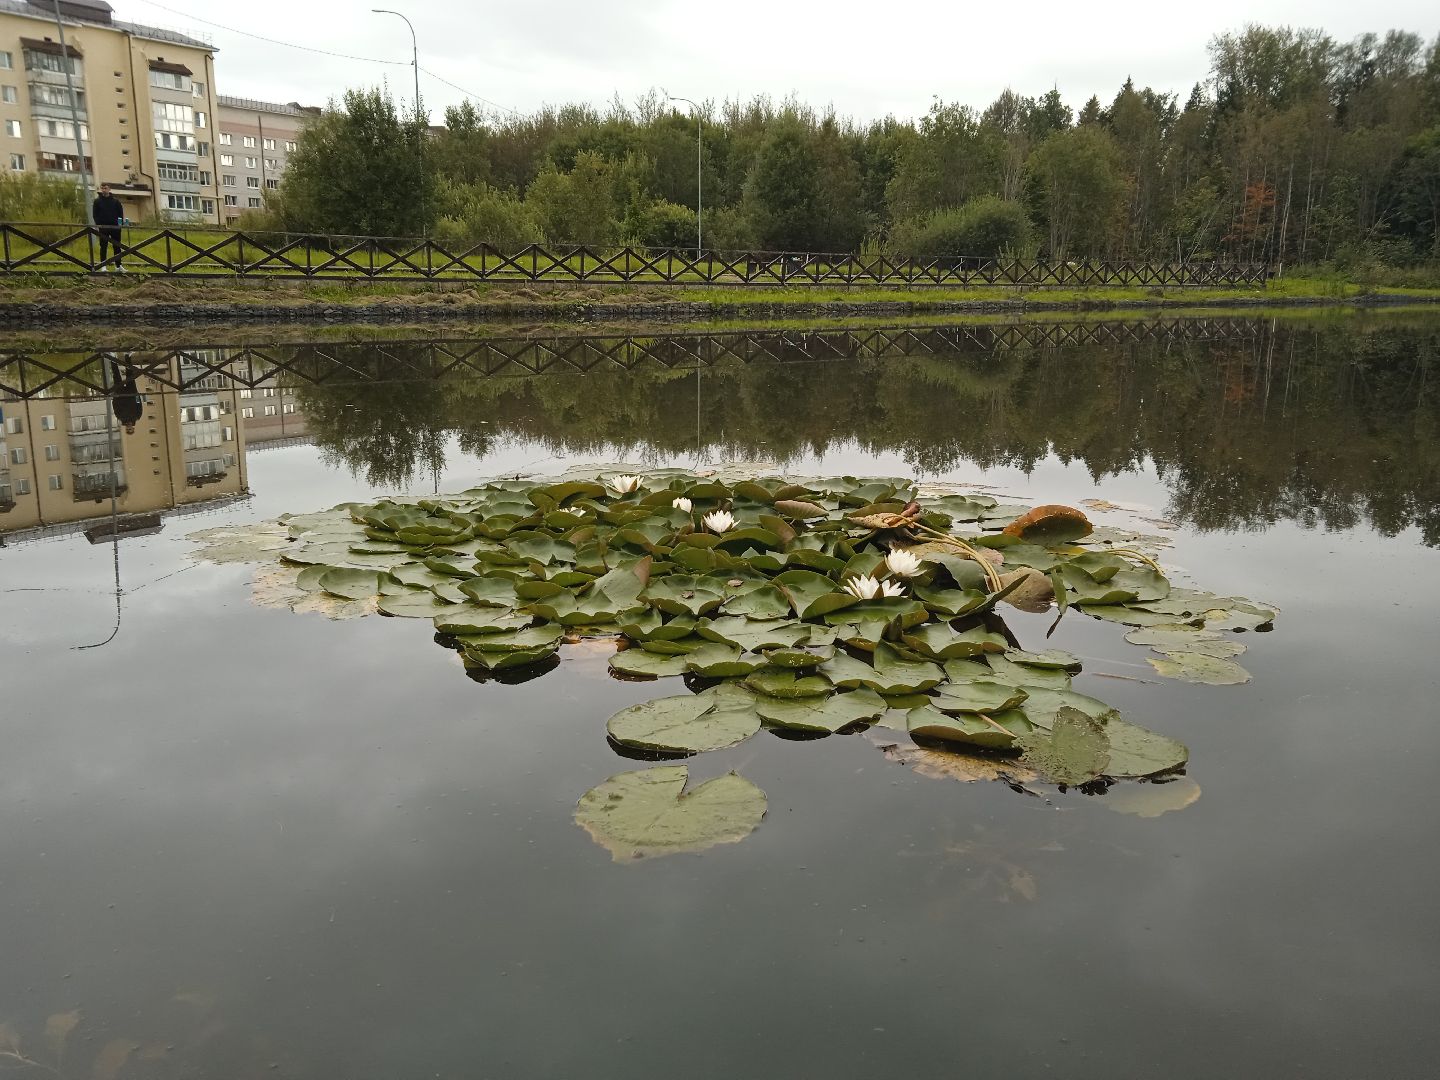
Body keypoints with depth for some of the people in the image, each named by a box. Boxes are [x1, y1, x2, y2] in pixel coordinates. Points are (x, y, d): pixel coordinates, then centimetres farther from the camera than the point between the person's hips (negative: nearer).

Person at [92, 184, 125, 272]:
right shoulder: (97, 201, 4)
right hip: (103, 227, -1)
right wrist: (98, 224, -11)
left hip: (115, 226, 1)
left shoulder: (115, 201, 8)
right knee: (103, 247, 0)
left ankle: (118, 265, 11)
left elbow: (121, 212, 8)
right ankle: (103, 266, 2)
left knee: (117, 246, 4)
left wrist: (121, 222, -6)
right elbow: (95, 214, 2)